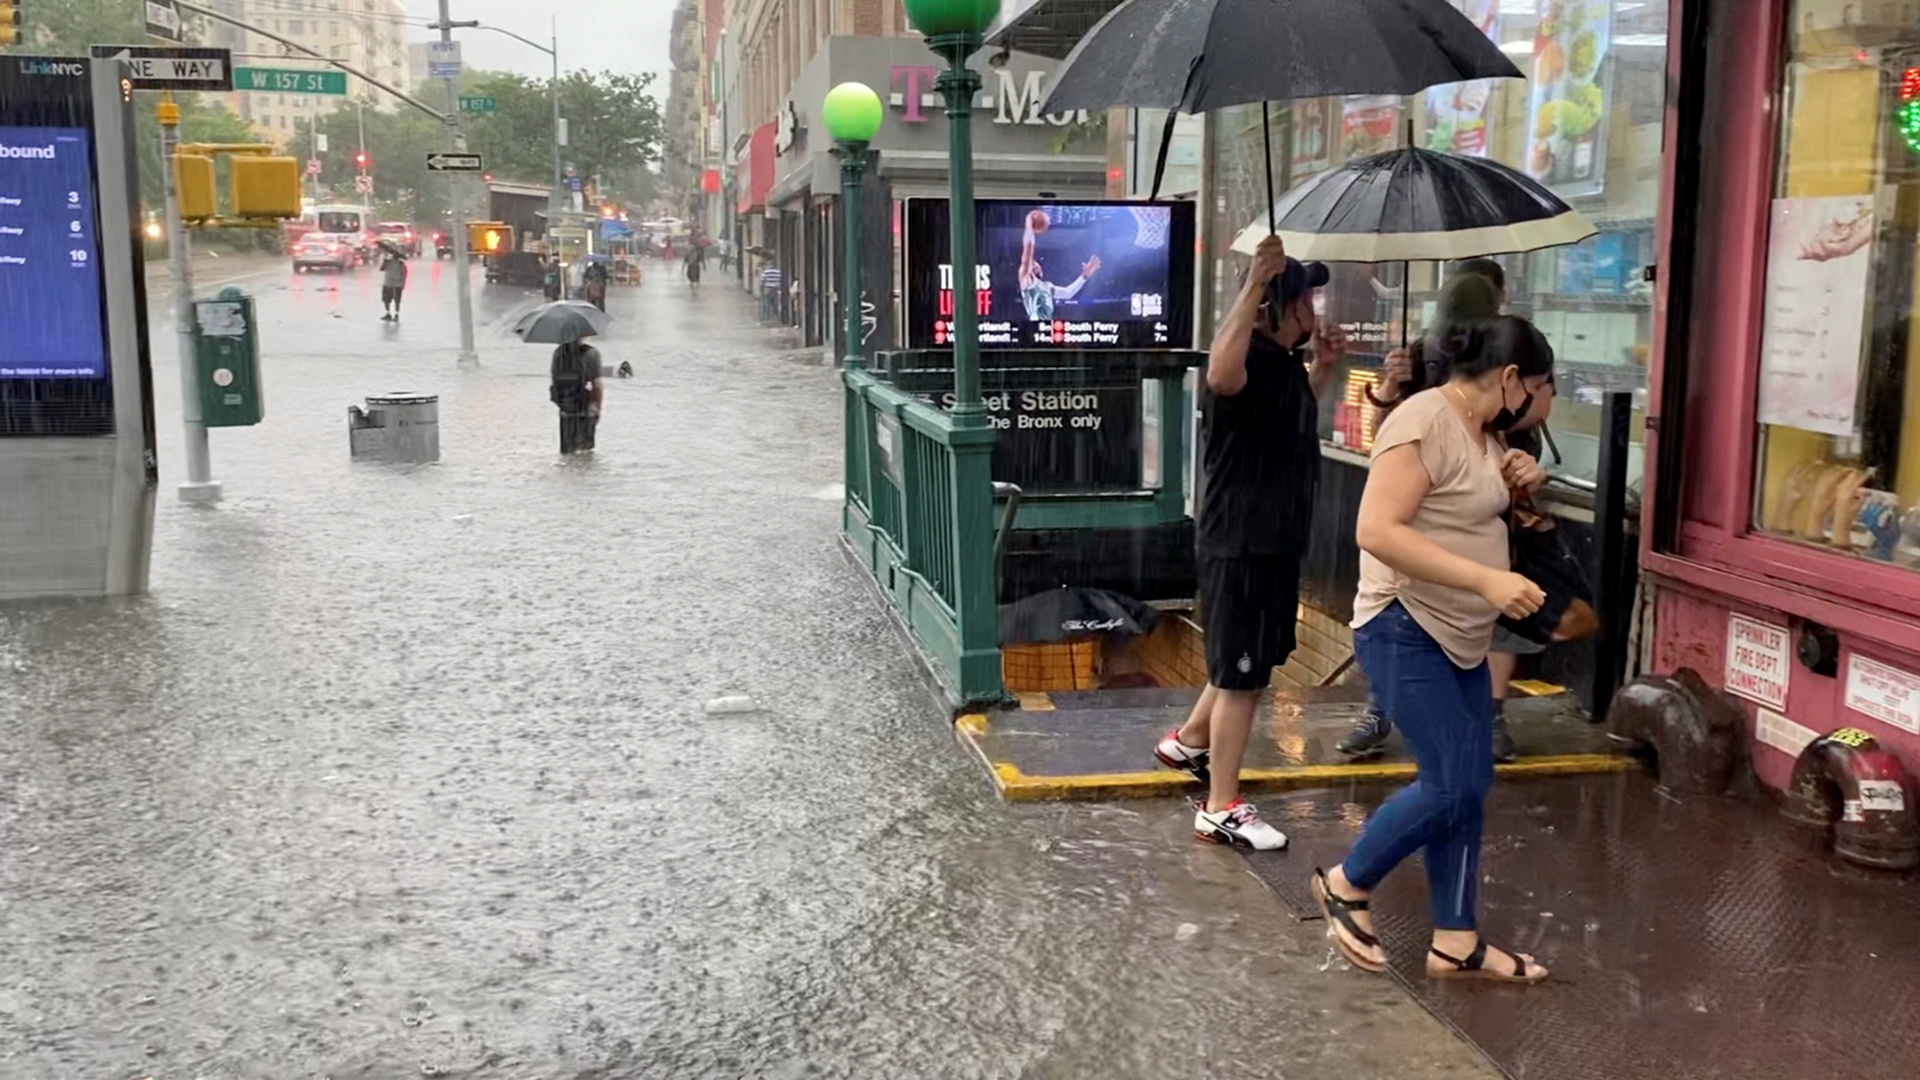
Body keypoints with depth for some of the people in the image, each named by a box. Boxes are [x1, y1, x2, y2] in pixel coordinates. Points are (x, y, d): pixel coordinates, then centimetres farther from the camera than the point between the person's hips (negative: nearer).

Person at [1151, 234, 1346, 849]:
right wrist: (1255, 284, -48)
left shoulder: (1283, 361, 10)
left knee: (1254, 661, 24)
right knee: (1242, 675, -3)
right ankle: (1221, 810, 6)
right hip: (1241, 543, -10)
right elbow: (1219, 374, -47)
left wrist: (1323, 367, 17)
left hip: (1275, 539, 10)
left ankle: (1187, 742, 42)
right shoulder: (1250, 363, -21)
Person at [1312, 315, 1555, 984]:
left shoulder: (1483, 429, 10)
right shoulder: (1424, 422, -19)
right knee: (1451, 786, -10)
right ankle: (1346, 884, 12)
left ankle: (1456, 943, 18)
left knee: (1469, 784, 9)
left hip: (1461, 635, 10)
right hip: (1406, 629, -10)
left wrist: (1514, 487, 4)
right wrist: (1486, 579, -30)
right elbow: (1376, 531, -28)